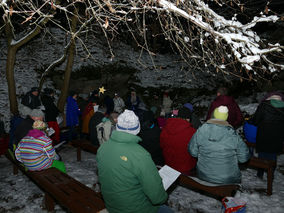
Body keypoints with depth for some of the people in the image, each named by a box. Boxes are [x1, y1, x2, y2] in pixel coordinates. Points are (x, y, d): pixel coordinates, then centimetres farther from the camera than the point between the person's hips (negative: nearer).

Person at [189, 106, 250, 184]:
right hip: (228, 180, -1)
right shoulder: (233, 135, -19)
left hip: (204, 177, 1)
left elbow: (193, 152, -6)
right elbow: (244, 158, -7)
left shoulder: (200, 131, -16)